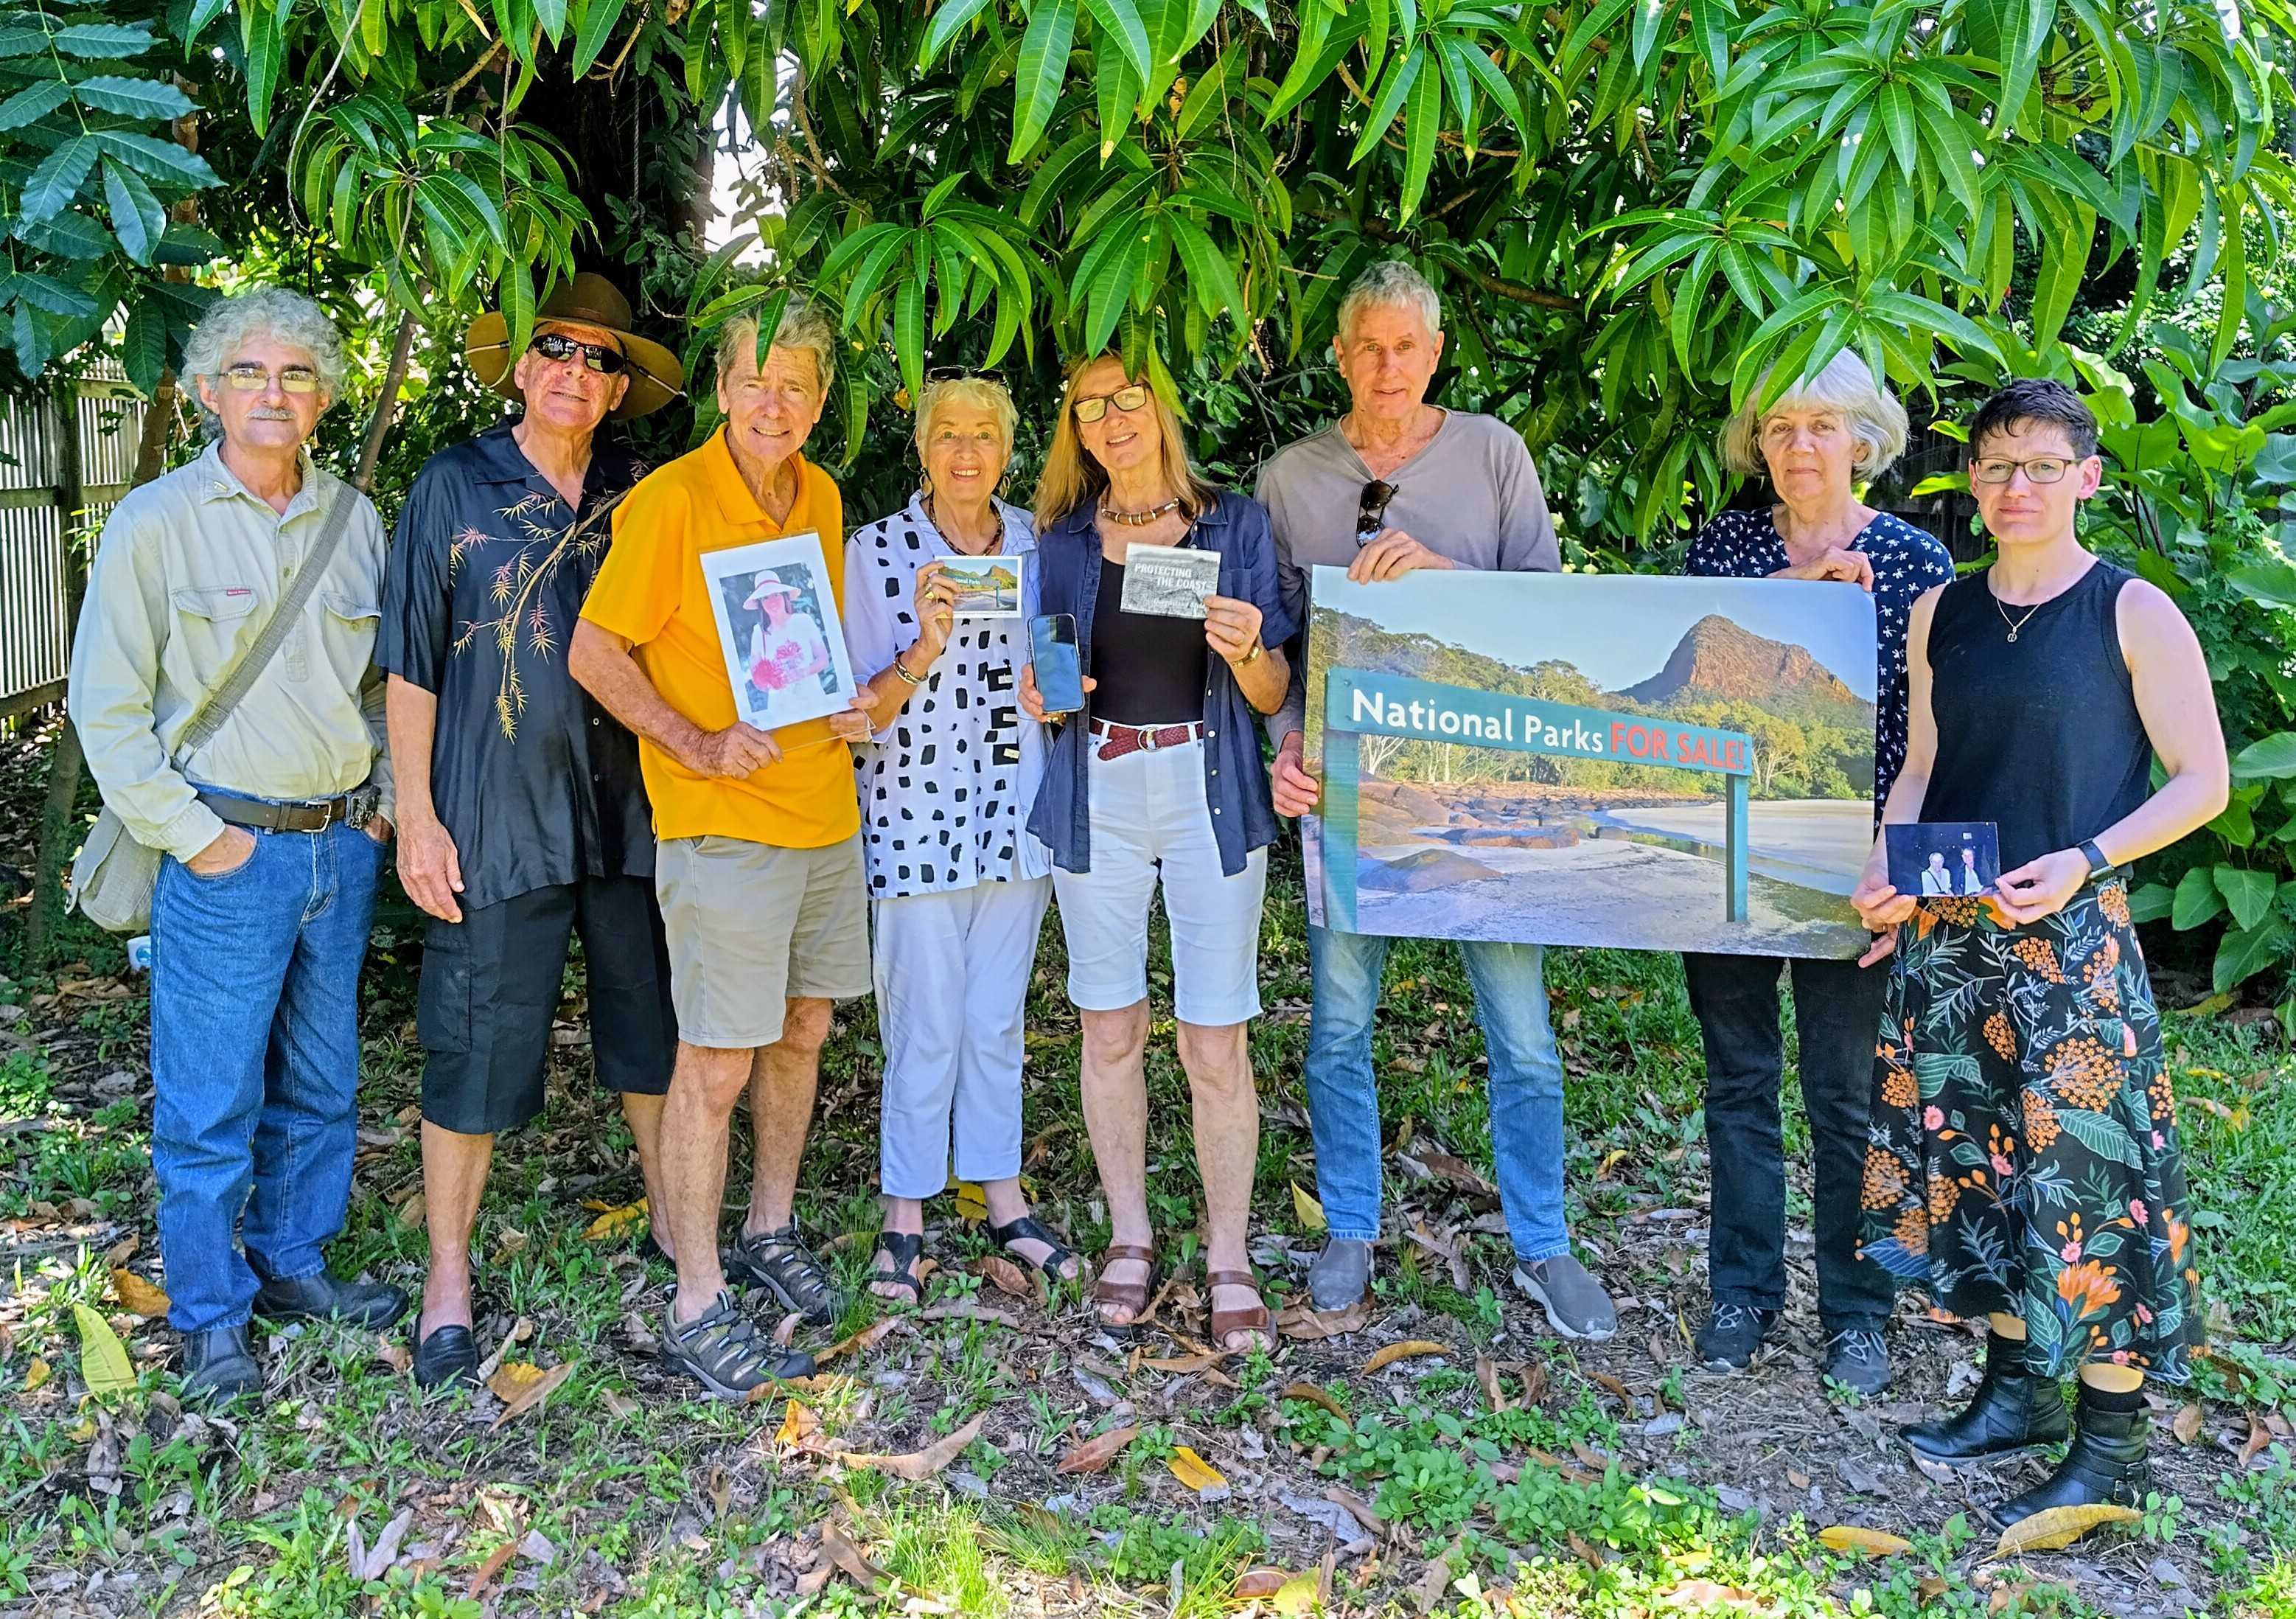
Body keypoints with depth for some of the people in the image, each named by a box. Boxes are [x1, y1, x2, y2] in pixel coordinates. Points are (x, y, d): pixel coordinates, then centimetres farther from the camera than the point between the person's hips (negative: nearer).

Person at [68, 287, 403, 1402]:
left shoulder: (354, 519, 9)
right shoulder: (155, 523, -5)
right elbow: (106, 704, -6)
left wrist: (387, 798, 9)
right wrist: (191, 835, -10)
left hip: (345, 846, 5)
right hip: (229, 851, -5)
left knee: (321, 1085, 15)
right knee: (211, 1100, 2)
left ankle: (292, 1263, 32)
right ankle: (211, 1317, 18)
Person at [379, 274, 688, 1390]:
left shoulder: (640, 499, 7)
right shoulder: (454, 490, 0)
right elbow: (411, 665, -1)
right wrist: (417, 816, -5)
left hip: (633, 809, 3)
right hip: (496, 819, -3)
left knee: (653, 1028, 12)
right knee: (476, 1047, 2)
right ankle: (449, 1271, 18)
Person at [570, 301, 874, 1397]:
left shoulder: (821, 498, 9)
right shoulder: (670, 501, -13)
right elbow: (594, 655, -10)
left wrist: (842, 707, 5)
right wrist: (697, 746, -19)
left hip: (825, 809, 7)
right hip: (721, 822, -7)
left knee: (803, 1028, 17)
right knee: (717, 1063, -4)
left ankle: (770, 1232, 35)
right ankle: (695, 1306, 7)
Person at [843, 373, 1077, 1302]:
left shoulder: (1036, 542, 5)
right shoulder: (877, 551, -6)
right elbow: (863, 711, -7)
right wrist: (923, 650, -25)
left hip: (1016, 810, 4)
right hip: (917, 815, -4)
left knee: (999, 1019, 13)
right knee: (927, 1025, 0)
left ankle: (1003, 1200, 26)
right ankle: (904, 1220, 15)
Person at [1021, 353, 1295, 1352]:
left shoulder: (1236, 526, 3)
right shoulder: (1063, 541, 9)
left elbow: (1274, 696, 3)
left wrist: (1249, 652, -18)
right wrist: (1040, 695, -5)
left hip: (1210, 798, -2)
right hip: (1096, 800, 2)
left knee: (1215, 1043, -2)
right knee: (1109, 1031, 7)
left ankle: (1229, 1256, 12)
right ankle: (1130, 1234, 24)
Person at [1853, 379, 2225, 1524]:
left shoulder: (2133, 613, -4)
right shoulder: (1940, 613, 10)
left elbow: (2202, 781, -4)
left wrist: (2085, 860, -17)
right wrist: (1887, 872, -1)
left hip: (2070, 935, -5)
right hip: (1944, 933, 5)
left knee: (2083, 1164, -4)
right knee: (1972, 1155, 11)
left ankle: (2111, 1449, 8)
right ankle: (2017, 1388, 27)